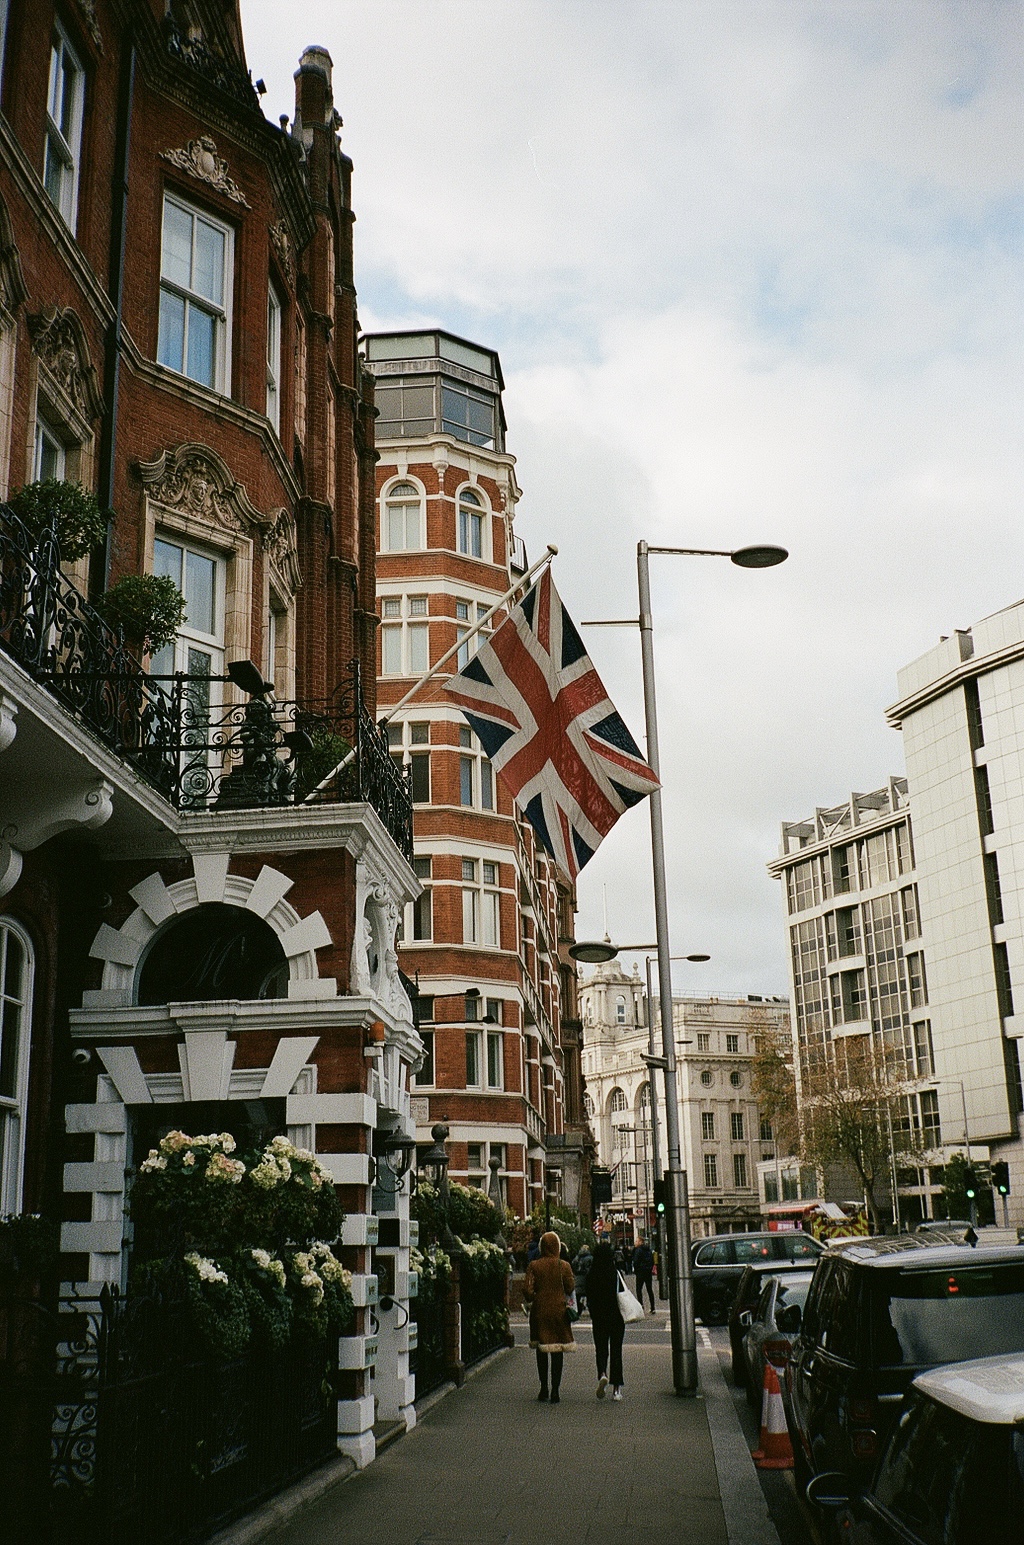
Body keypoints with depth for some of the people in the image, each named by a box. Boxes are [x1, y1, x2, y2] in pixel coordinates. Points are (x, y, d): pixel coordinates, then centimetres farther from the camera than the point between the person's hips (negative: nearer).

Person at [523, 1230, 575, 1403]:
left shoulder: (534, 1266, -6)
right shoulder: (564, 1266, -7)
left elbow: (527, 1289, -9)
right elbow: (571, 1288, -4)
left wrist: (530, 1300, 11)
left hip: (539, 1311, 1)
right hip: (559, 1311, -1)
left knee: (541, 1351, 14)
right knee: (557, 1352, 4)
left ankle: (544, 1390, 17)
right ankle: (555, 1392, 1)